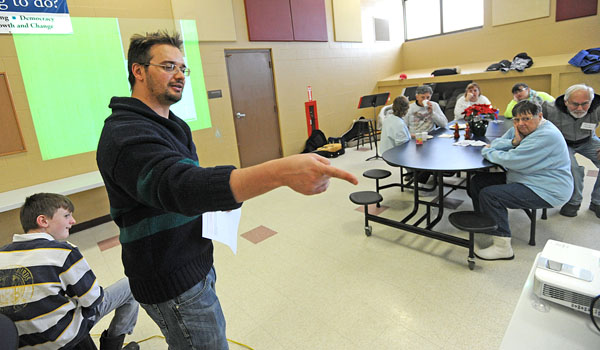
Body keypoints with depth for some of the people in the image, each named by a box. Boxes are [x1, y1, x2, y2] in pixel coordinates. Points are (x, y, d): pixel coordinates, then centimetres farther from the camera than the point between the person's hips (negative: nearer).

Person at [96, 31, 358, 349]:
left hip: (195, 264, 10)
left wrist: (214, 200, 0)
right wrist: (281, 171, -57)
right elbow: (179, 186, -44)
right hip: (173, 282, -9)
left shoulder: (171, 125, 9)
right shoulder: (126, 135, -25)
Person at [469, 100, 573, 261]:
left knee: (489, 194, -26)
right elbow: (496, 143, 6)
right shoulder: (520, 128, 6)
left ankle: (502, 247, -16)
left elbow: (512, 160, -28)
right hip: (522, 178, 10)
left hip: (546, 191, -10)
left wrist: (487, 151, -11)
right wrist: (514, 142, -15)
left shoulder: (546, 136, -23)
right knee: (477, 181, 5)